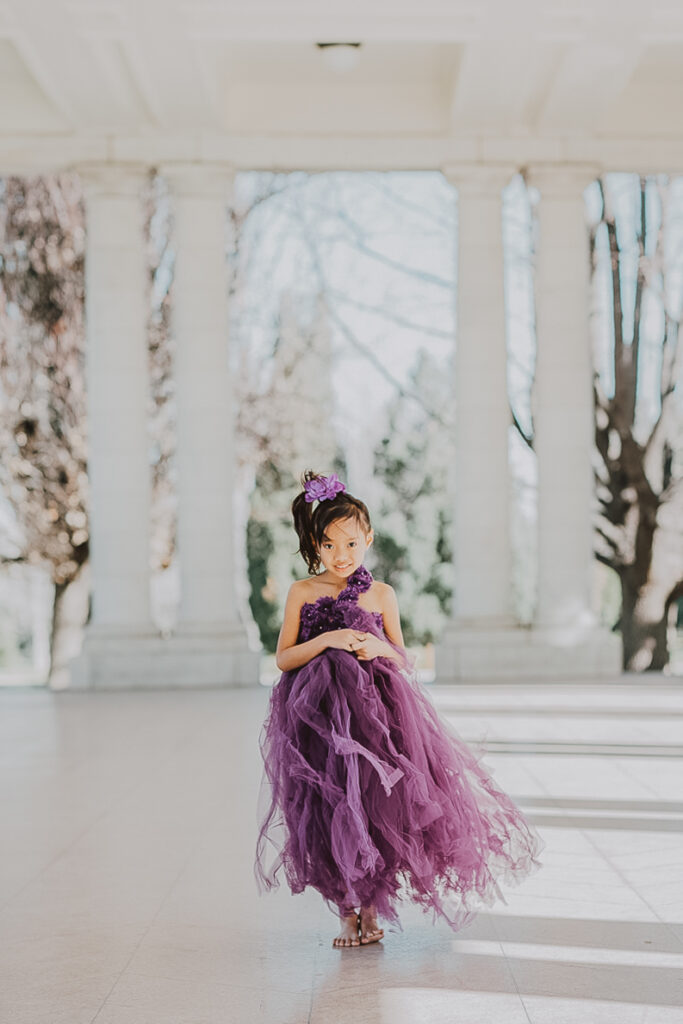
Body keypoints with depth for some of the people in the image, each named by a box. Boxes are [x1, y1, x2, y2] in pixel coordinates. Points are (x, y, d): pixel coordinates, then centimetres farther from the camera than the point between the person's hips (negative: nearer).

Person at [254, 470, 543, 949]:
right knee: (328, 817, -1)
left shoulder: (381, 595, 5)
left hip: (375, 713, 0)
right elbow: (283, 658, 1)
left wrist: (381, 649, -11)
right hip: (316, 718, 0)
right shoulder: (302, 593, 2)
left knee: (373, 808, -4)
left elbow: (405, 663, 11)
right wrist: (327, 640, -13)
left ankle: (371, 909, 16)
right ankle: (348, 911, 16)